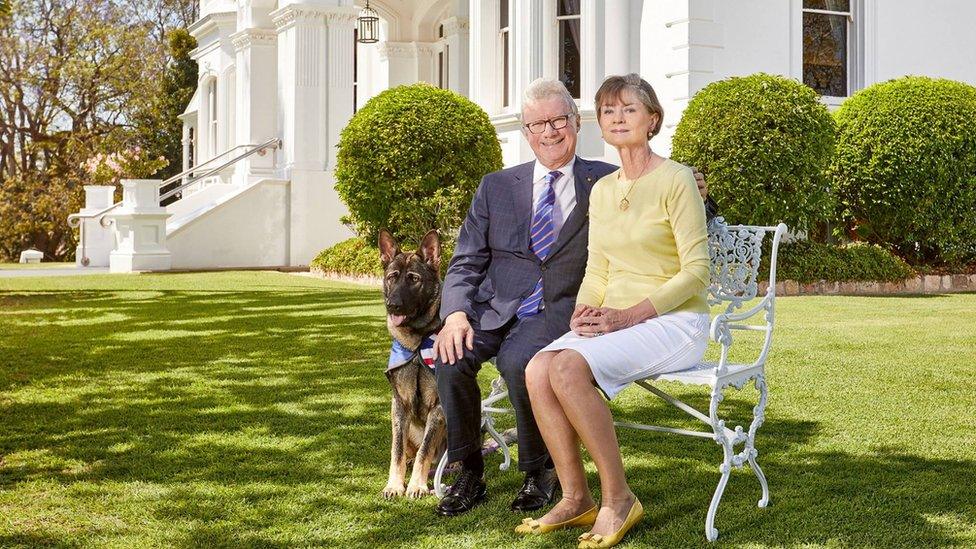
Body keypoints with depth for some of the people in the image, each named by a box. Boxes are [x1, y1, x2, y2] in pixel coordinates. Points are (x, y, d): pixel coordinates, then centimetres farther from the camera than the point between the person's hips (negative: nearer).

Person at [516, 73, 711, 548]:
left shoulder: (674, 179, -8)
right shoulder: (602, 190, 13)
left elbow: (696, 271, -12)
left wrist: (628, 316, -19)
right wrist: (584, 311, -5)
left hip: (674, 322, -6)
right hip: (616, 321, 6)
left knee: (569, 368, -30)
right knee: (538, 369, -21)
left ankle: (619, 499, -17)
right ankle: (575, 499, -10)